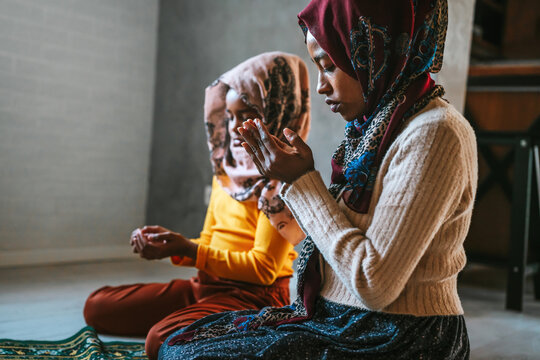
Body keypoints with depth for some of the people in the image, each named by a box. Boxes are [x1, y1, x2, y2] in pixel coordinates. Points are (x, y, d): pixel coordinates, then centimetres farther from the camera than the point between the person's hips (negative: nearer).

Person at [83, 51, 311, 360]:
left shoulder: (281, 179, -13)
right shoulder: (227, 173, 12)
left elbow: (263, 268, -17)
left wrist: (187, 250, -18)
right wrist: (171, 245, -2)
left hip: (255, 296, -9)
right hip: (205, 286, 9)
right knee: (98, 306, 7)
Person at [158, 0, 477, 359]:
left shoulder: (434, 133, -19)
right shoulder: (376, 127, 9)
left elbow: (375, 284, -23)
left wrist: (302, 182, -15)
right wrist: (291, 177, 5)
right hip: (338, 317, 9)